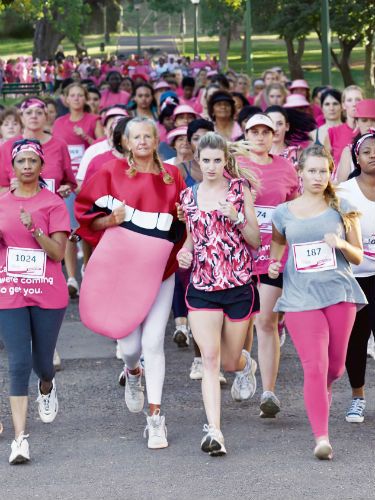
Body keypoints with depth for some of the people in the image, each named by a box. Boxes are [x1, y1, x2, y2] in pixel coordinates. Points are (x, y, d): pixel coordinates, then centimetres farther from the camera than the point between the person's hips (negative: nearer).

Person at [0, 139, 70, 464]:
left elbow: (58, 252, -10)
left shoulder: (53, 204, -3)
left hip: (48, 295, -1)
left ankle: (47, 387, 50)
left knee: (42, 362, 12)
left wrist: (34, 229, -24)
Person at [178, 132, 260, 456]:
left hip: (239, 285, -1)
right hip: (202, 287, 1)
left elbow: (256, 241, -2)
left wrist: (235, 217, -18)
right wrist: (185, 252, -1)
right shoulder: (189, 197, 7)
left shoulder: (239, 189, 0)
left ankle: (245, 362, 50)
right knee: (210, 358, -13)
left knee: (230, 362, 11)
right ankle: (214, 431, -17)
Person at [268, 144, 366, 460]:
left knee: (335, 366, 10)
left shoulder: (342, 209, 5)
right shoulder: (284, 213, 7)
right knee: (314, 366, -12)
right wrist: (273, 265, 4)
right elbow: (277, 245, 25)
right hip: (300, 298, -1)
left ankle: (323, 388, 47)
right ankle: (322, 438, -12)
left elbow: (358, 256, 8)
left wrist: (342, 244, -13)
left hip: (339, 293, 1)